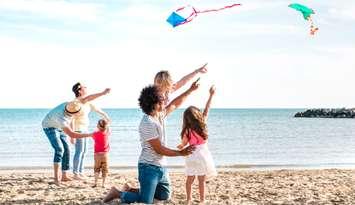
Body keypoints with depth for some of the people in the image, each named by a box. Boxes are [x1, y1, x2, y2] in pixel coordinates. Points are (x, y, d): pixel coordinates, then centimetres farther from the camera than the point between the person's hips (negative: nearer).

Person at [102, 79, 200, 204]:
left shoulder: (160, 115, 4)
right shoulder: (148, 123, -22)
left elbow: (175, 104, 22)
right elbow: (159, 149, -19)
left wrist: (190, 90, 21)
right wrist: (181, 153, -11)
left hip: (161, 167, 9)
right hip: (149, 167, -9)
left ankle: (132, 191, 26)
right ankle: (119, 194, 7)